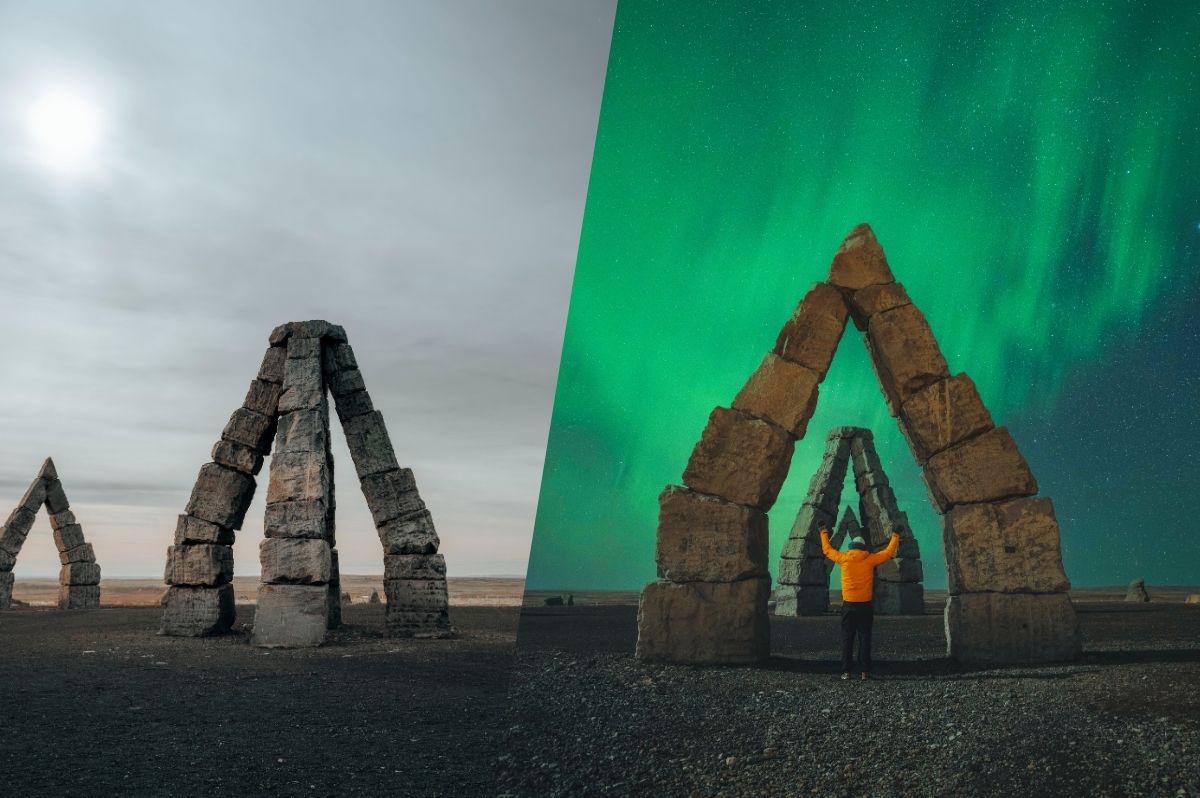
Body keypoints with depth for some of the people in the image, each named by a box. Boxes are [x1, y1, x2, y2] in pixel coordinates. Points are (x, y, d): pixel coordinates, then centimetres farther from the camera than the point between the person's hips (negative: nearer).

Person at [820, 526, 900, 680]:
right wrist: (895, 536, 21)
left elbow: (827, 549, 13)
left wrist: (824, 533, 27)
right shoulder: (870, 559, -2)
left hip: (848, 605, 0)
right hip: (865, 605, 0)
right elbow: (888, 552, 8)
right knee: (864, 638, 5)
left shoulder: (844, 558, -1)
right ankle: (865, 671, 2)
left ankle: (846, 671, 2)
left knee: (847, 638, 4)